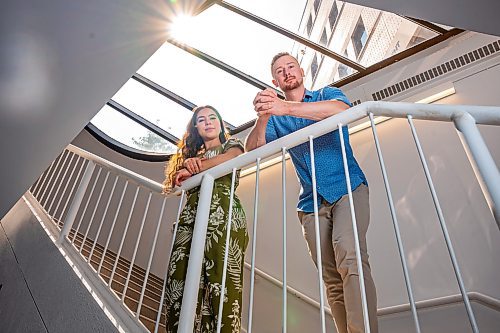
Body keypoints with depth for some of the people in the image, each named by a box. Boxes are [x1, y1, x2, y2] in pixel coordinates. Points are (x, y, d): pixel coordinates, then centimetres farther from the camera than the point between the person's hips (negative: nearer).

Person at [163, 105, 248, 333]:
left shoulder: (231, 144, 20)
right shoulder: (191, 154, 33)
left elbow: (232, 157, -5)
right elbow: (173, 183, 21)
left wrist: (192, 169, 0)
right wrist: (186, 163, 0)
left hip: (223, 216, -4)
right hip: (191, 219, 5)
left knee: (221, 282, -17)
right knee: (181, 281, -11)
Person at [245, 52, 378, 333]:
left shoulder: (327, 94, 11)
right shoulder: (276, 119, 18)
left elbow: (342, 109, -15)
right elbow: (252, 150, 1)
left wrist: (286, 107, -27)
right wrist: (263, 117, -20)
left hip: (349, 188, -3)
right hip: (312, 203, 3)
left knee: (349, 257, -26)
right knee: (332, 279, -2)